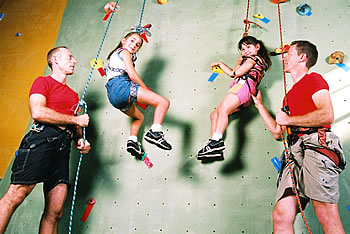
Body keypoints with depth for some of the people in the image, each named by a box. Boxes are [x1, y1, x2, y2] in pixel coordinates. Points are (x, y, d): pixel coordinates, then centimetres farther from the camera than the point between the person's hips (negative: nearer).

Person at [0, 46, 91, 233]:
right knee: (17, 193, -21)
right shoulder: (43, 81, 10)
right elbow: (37, 112, -8)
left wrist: (79, 139, 4)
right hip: (43, 137, -6)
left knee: (55, 212, -1)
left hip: (64, 145, 6)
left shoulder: (73, 95, 29)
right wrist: (76, 119, -4)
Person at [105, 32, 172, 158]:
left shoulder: (114, 54, 35)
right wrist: (147, 90, 6)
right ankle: (155, 132, -30)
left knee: (139, 117, 31)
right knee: (164, 102, -14)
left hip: (112, 95, 9)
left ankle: (132, 140, 13)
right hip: (121, 86, -9)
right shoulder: (124, 52, 7)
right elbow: (132, 75, -7)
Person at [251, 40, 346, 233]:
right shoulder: (289, 95, 30)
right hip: (294, 153, 7)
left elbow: (327, 115, -11)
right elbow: (277, 132, 30)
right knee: (281, 216, -3)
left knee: (327, 217, -12)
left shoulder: (314, 79, 7)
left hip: (316, 145, -7)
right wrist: (259, 103, 34)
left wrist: (289, 119, 0)